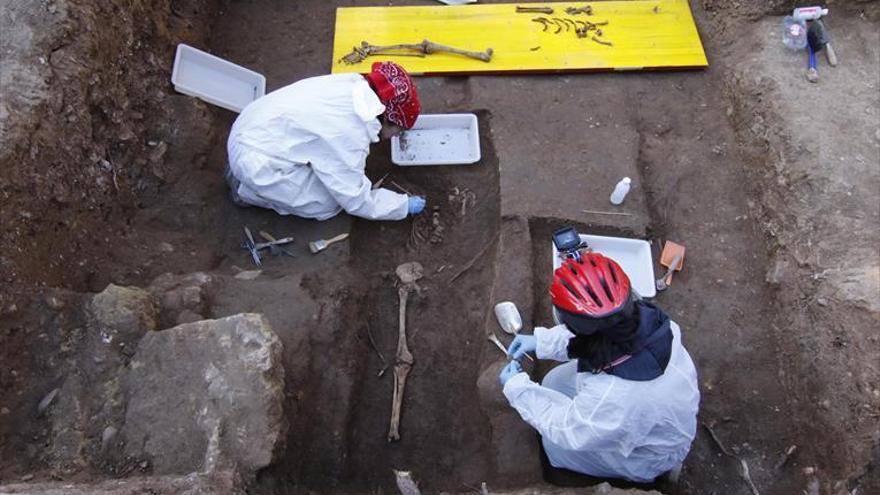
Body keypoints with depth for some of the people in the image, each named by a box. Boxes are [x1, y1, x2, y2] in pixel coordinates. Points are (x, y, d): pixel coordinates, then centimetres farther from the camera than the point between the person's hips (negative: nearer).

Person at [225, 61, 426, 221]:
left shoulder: (354, 84, -7)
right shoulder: (350, 135, -27)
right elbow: (356, 201, -16)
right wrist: (404, 205, -5)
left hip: (253, 130, 8)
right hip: (255, 162, -8)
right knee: (328, 204, -4)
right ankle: (248, 189, 6)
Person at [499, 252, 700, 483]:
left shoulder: (614, 398, -47)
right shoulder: (646, 318, -31)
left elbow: (568, 430, -23)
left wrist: (516, 388, -12)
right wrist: (541, 341, -7)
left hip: (649, 456, -6)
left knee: (554, 443, 6)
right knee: (555, 382, 10)